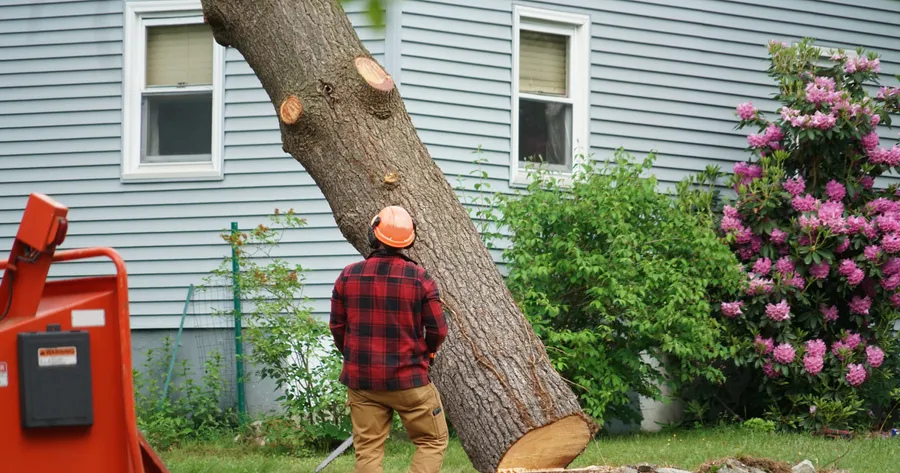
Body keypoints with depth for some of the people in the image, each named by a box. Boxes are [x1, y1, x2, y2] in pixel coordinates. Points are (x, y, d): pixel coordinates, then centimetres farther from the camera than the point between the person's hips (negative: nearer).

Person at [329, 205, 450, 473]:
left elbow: (337, 327, 6)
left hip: (361, 380, 3)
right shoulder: (420, 278, -10)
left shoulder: (348, 276, -2)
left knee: (368, 451, 7)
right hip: (408, 380, -3)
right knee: (433, 442, 11)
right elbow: (438, 330, -5)